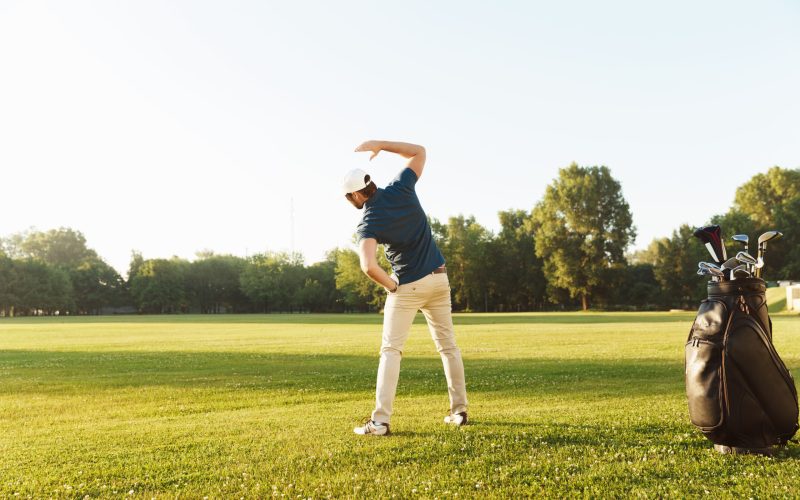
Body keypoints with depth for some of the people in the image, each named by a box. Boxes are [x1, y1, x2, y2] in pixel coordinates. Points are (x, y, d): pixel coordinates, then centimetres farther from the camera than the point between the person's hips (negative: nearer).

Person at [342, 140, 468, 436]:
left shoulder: (368, 223, -17)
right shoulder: (401, 189, -5)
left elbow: (369, 266, -32)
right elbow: (419, 152, 11)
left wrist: (392, 287, -14)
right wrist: (379, 144, 8)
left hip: (407, 287, -5)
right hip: (439, 279, 6)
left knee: (391, 350, 0)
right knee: (448, 346, 15)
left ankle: (380, 421, -6)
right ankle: (459, 410, 21)